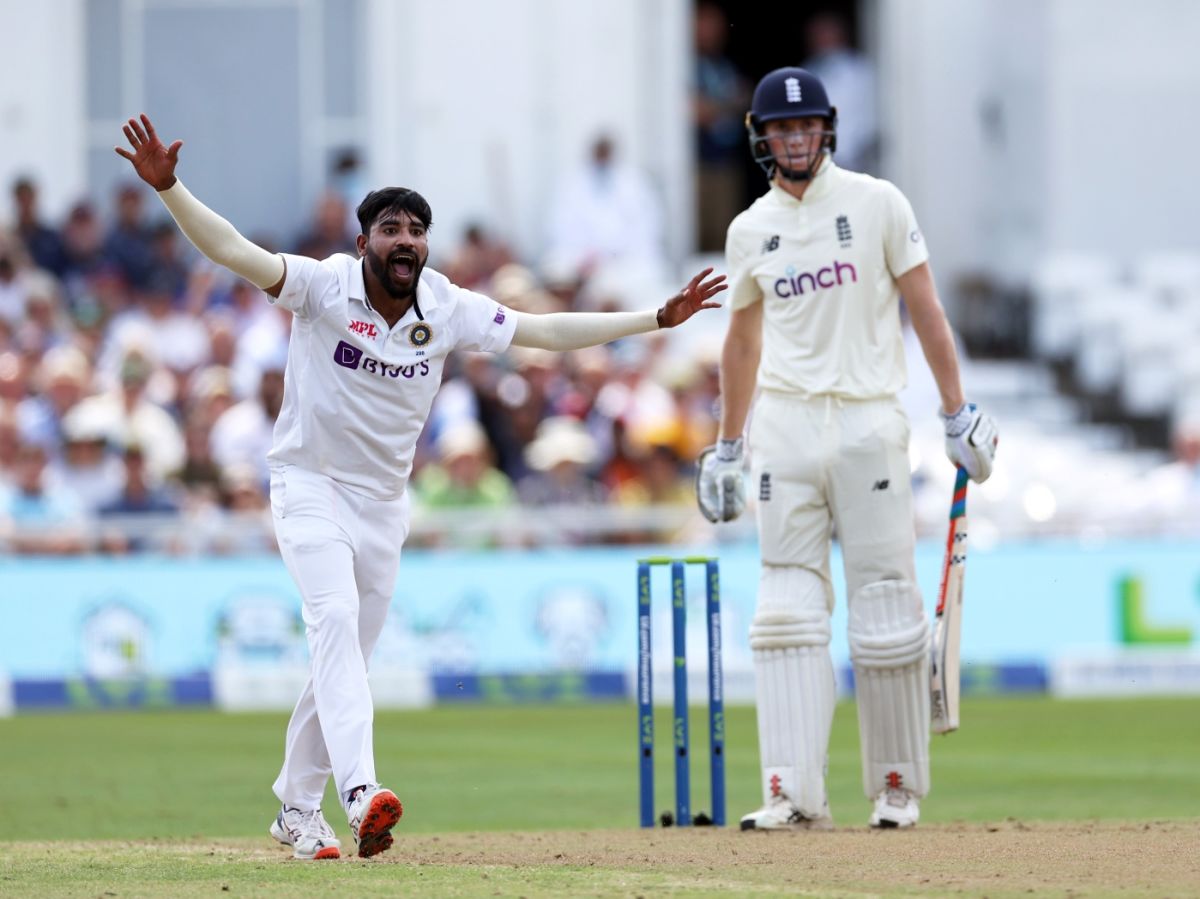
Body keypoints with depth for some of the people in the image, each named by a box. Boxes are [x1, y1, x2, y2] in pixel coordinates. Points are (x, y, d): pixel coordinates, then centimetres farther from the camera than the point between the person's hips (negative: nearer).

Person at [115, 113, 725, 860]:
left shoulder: (448, 310, -3)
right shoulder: (324, 288, -15)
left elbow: (546, 331, 3)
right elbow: (234, 251, -26)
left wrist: (658, 319, 1)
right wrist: (167, 187, -42)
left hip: (385, 504, 5)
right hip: (311, 487, -5)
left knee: (345, 660, 9)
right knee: (335, 619, -26)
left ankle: (298, 811, 24)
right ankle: (359, 789, -41)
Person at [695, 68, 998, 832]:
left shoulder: (876, 203, 1)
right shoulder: (750, 231, 10)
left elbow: (925, 309, 1)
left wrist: (959, 414, -4)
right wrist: (726, 448, 20)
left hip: (870, 419, -2)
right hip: (785, 424, 3)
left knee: (888, 611, -1)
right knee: (788, 611, -5)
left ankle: (898, 787, 10)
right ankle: (796, 794, -9)